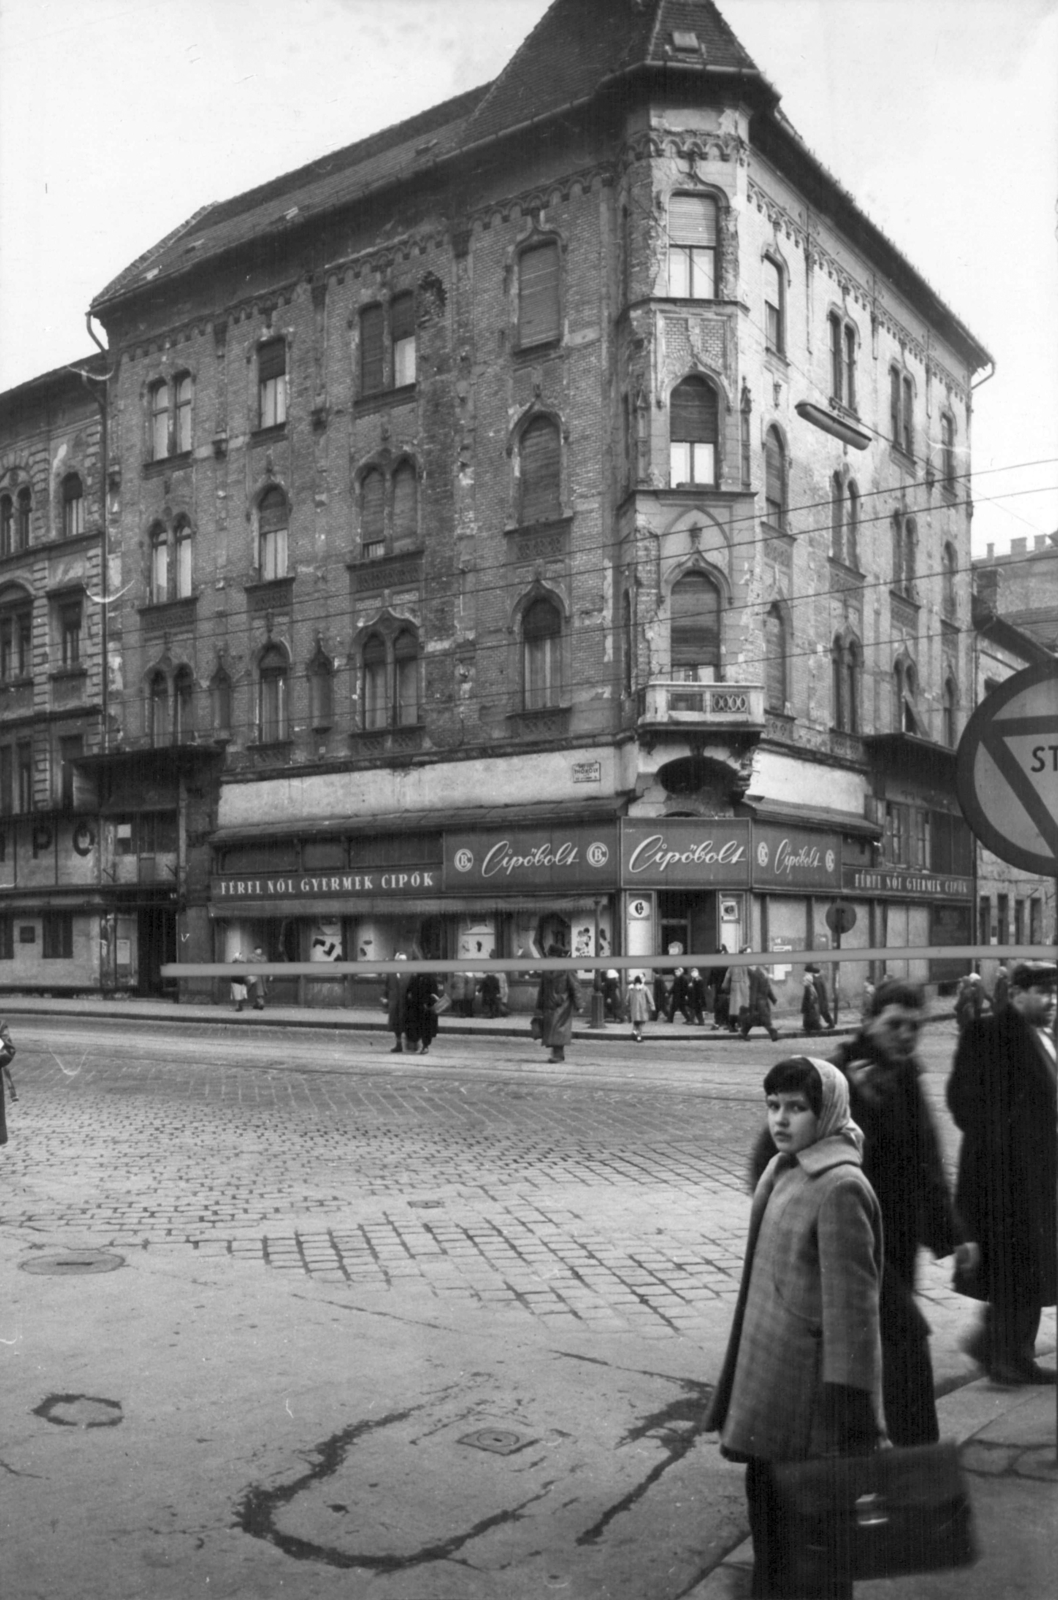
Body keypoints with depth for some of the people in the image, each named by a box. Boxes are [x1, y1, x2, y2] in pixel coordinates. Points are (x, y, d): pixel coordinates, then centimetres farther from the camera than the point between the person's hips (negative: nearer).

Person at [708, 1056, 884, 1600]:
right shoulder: (781, 1169, 6)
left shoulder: (839, 1188, -21)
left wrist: (847, 1405, -19)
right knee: (765, 1488, 21)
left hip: (806, 1371, -9)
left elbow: (851, 1301, -21)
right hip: (768, 1363, 9)